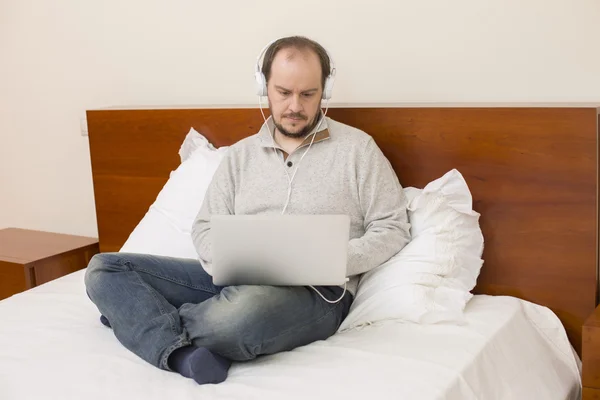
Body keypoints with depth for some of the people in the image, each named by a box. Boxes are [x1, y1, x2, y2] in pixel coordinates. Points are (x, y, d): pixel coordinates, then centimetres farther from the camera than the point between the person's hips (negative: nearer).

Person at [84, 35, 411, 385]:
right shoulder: (241, 154, 16)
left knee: (247, 309, -42)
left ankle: (145, 314, -11)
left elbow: (392, 228, 2)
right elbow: (205, 229, 13)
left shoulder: (357, 148, 4)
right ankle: (185, 355, -31)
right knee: (103, 269, -9)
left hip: (317, 290, -4)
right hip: (234, 279, 5)